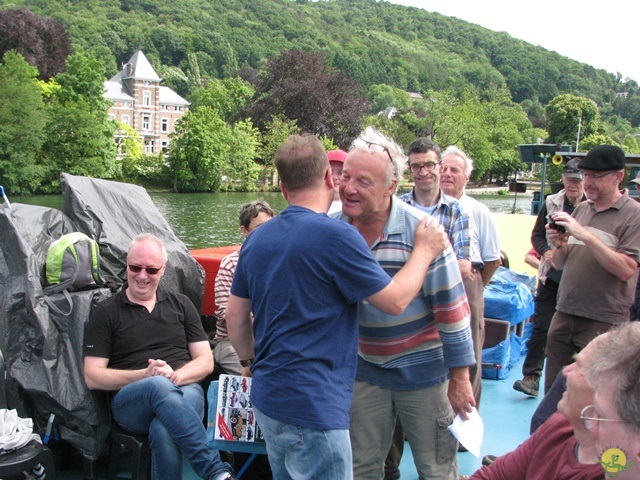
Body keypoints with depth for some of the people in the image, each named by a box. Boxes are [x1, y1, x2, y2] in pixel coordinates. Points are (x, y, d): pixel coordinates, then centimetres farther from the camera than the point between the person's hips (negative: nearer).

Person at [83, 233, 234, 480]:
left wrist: (175, 376, -10)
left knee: (163, 433, -37)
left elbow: (206, 362, 13)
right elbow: (92, 377, 3)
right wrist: (145, 376, -11)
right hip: (130, 402, -1)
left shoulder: (181, 304, 18)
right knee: (159, 386, -39)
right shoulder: (106, 312, 10)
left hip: (184, 390, 1)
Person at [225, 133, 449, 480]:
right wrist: (424, 250, 5)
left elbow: (235, 316, 12)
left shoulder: (256, 239, 5)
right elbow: (395, 301, -9)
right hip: (311, 410, -8)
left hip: (267, 398, 8)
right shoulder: (336, 236, -18)